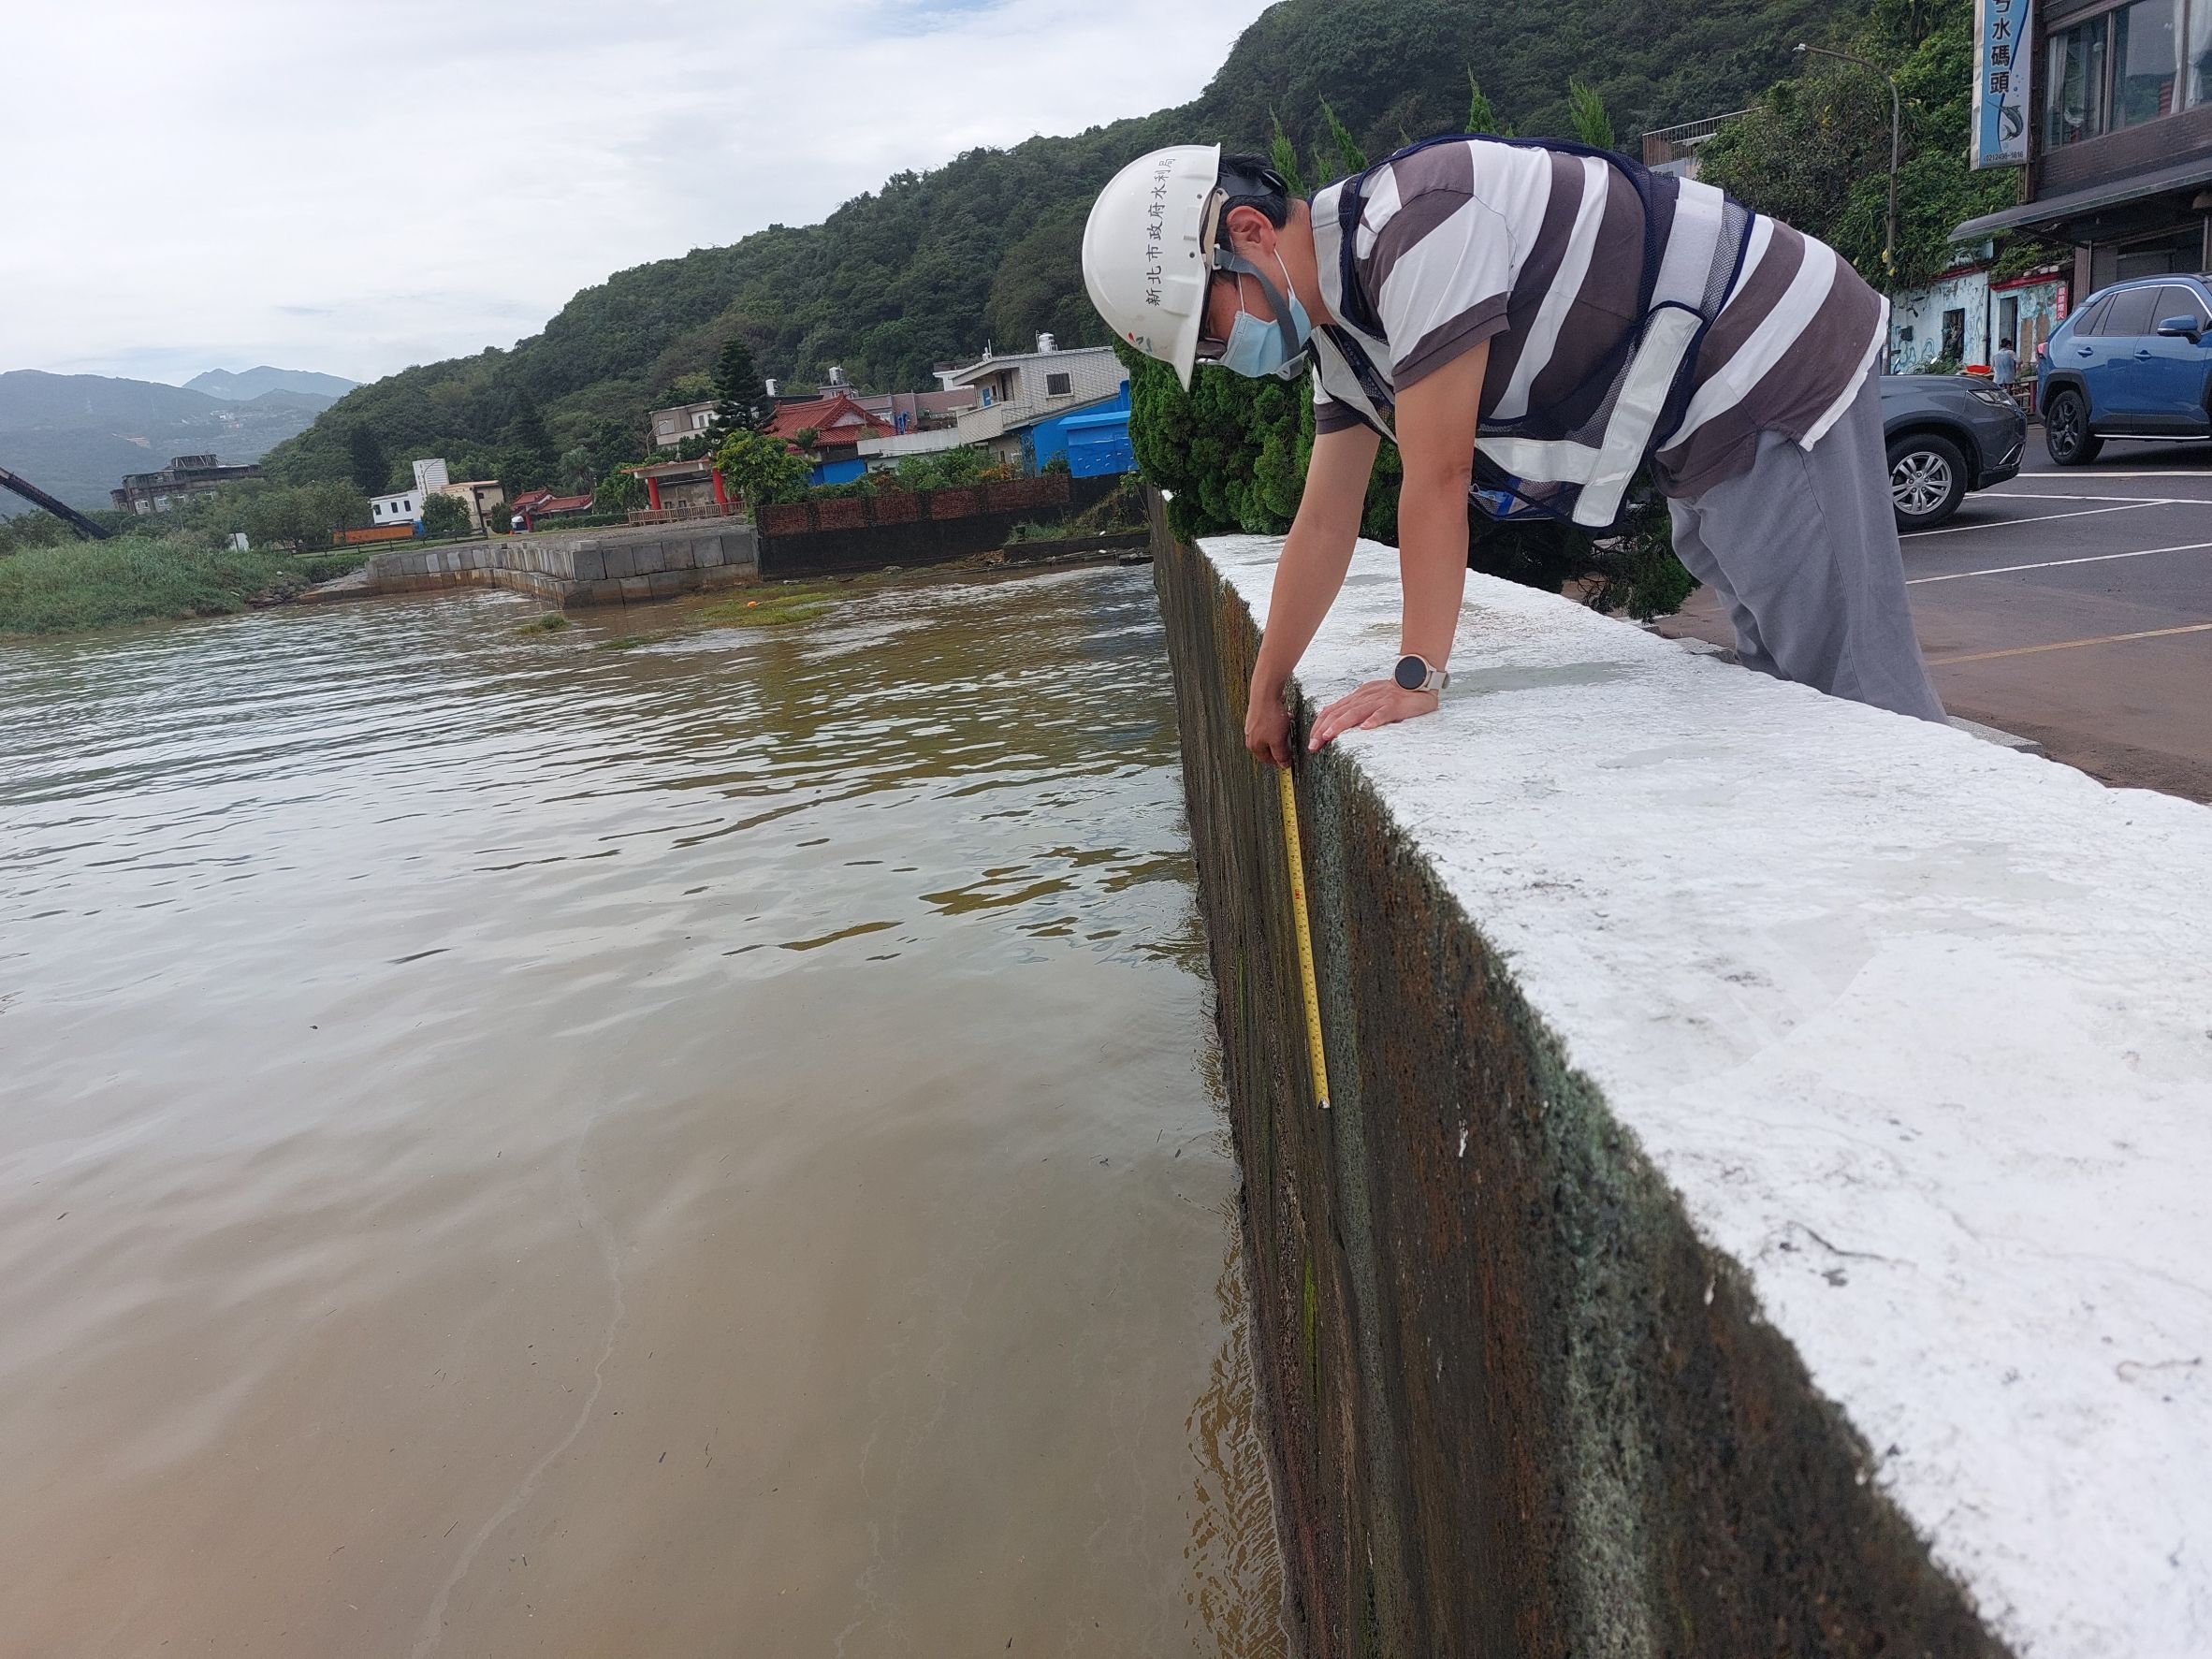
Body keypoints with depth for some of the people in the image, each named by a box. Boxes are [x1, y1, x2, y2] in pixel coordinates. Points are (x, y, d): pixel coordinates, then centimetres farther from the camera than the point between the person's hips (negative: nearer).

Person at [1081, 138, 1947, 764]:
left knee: (1852, 687, -10)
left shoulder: (1415, 224, -25)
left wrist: (1418, 677, -18)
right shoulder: (1339, 329, 6)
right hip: (1711, 425, 10)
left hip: (1778, 365, -10)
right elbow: (1324, 527, 11)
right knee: (1785, 679, 12)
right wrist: (1265, 692, 16)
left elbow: (1437, 480, -25)